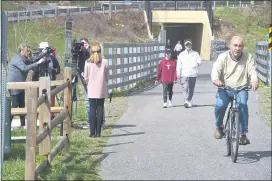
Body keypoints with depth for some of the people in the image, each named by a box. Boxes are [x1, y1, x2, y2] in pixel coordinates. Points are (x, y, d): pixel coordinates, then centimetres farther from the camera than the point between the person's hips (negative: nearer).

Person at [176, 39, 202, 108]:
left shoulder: (195, 54, 11)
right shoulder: (181, 54, 11)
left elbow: (199, 60, 4)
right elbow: (179, 64, 7)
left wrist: (197, 63, -19)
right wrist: (178, 73, -2)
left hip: (193, 74, 1)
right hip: (184, 74, -1)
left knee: (191, 88, 7)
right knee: (185, 88, -15)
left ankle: (189, 101, 20)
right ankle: (186, 101, -23)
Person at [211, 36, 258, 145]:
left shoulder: (248, 57, 2)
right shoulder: (223, 57, -1)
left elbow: (252, 70, -12)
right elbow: (216, 70, -15)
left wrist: (254, 80, -35)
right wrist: (216, 79, -39)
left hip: (241, 88, 0)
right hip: (225, 88, 0)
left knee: (242, 104, -28)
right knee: (220, 105, -25)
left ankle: (243, 134, -20)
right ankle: (219, 126, 6)